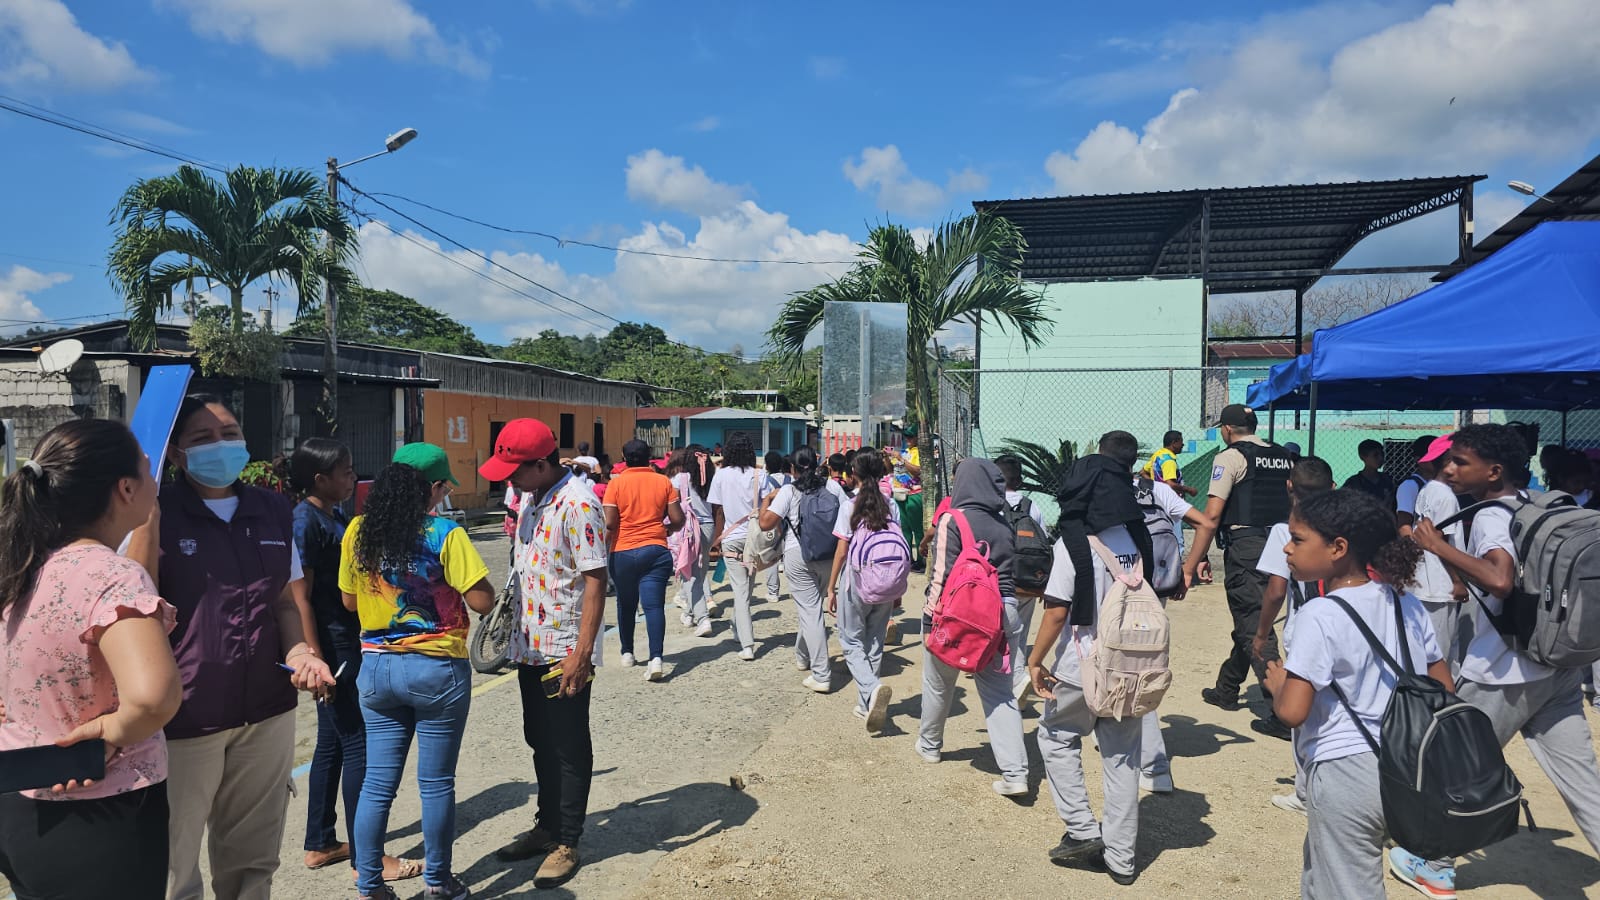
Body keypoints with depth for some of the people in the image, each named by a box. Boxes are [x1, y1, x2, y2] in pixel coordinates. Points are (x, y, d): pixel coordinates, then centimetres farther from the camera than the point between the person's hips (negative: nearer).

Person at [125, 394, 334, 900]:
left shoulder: (272, 511, 8)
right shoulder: (157, 514, -5)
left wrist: (303, 652, -4)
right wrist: (145, 510, -20)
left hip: (268, 711, 5)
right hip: (184, 718, -4)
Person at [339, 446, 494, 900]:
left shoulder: (358, 532, 0)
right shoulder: (445, 534, -15)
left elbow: (349, 599, 11)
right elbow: (483, 601, -17)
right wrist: (460, 573, 1)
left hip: (376, 667, 5)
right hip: (436, 670, -4)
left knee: (377, 782, 13)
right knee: (436, 783, 9)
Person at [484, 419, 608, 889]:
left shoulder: (578, 504, -21)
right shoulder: (531, 497, 6)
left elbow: (595, 581, -23)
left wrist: (581, 654, -24)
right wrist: (516, 631, 18)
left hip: (565, 652, -8)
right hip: (530, 645, 9)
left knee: (569, 749, 6)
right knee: (541, 742, 20)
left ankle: (567, 842, 21)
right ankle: (547, 826, 36)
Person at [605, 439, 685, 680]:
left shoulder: (617, 483, -3)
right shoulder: (664, 482, 2)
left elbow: (609, 524, -9)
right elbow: (678, 520, 1)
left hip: (623, 552, 0)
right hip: (656, 551, 0)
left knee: (626, 604, 17)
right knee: (654, 605, -5)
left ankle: (627, 653, 29)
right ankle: (656, 658, -18)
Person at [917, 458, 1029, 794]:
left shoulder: (953, 520, -10)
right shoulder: (1003, 524, 6)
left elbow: (943, 574, -13)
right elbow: (1011, 572, 10)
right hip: (1003, 612, 4)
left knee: (938, 684, 18)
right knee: (1001, 693, 7)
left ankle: (929, 745, 38)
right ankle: (1015, 773, -1)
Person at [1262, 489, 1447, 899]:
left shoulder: (1320, 614, -20)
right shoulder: (1406, 604, 2)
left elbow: (1292, 711, -24)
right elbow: (1443, 690, 9)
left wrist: (1276, 683, -5)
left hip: (1343, 770, -8)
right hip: (1403, 769, 8)